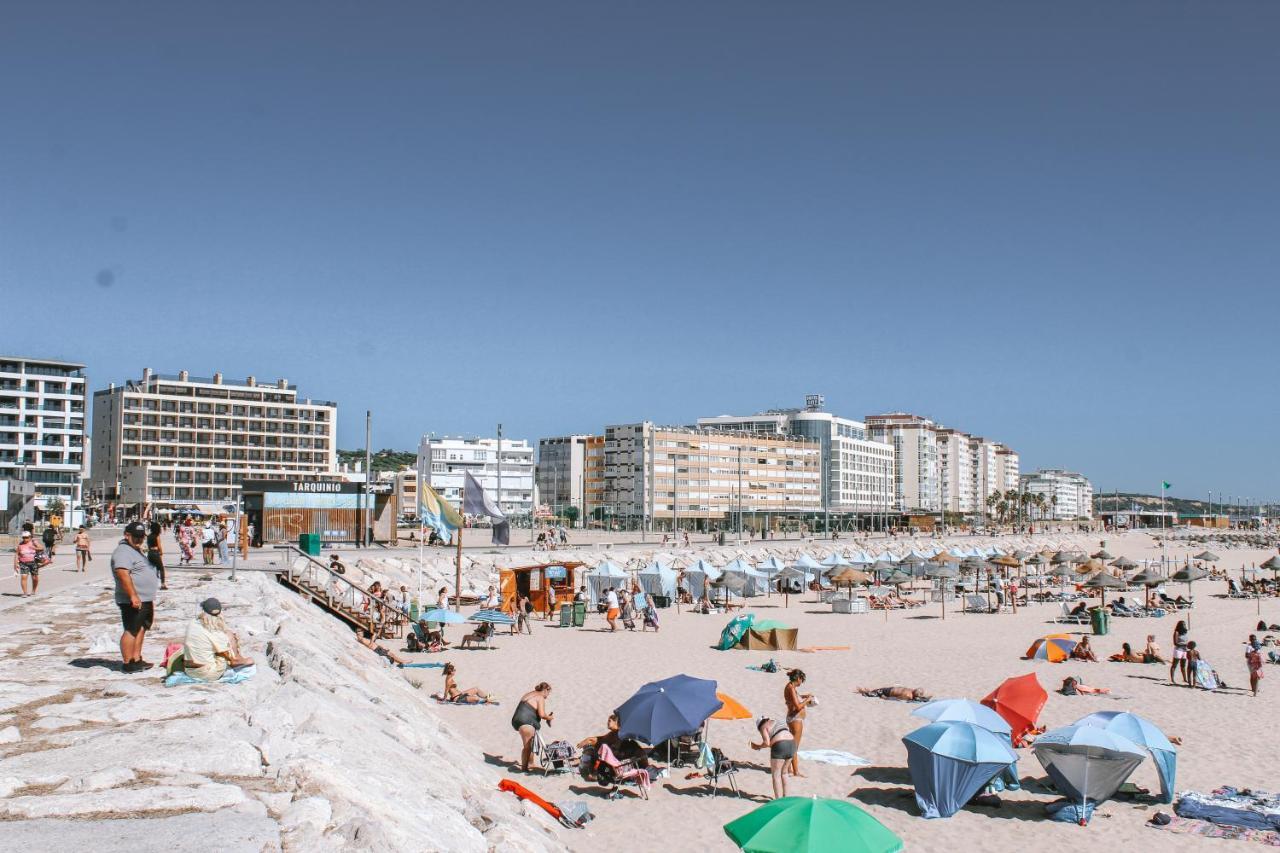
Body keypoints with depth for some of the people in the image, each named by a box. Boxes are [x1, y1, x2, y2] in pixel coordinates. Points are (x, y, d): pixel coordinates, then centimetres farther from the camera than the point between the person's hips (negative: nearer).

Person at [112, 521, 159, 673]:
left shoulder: (136, 551, 20)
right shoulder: (123, 552, -14)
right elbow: (123, 575, -26)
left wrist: (150, 600, 29)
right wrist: (133, 596, -31)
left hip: (145, 600, 11)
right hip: (133, 602, -11)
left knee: (141, 630, 14)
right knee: (131, 631, -8)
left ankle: (137, 660, 20)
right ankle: (128, 663, -4)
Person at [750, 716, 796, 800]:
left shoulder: (764, 727, 4)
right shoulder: (778, 723, 26)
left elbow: (767, 743, -9)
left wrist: (758, 747, 6)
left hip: (780, 747, -8)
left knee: (776, 775, 3)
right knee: (783, 772, 23)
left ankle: (778, 799, 0)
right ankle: (785, 796, 30)